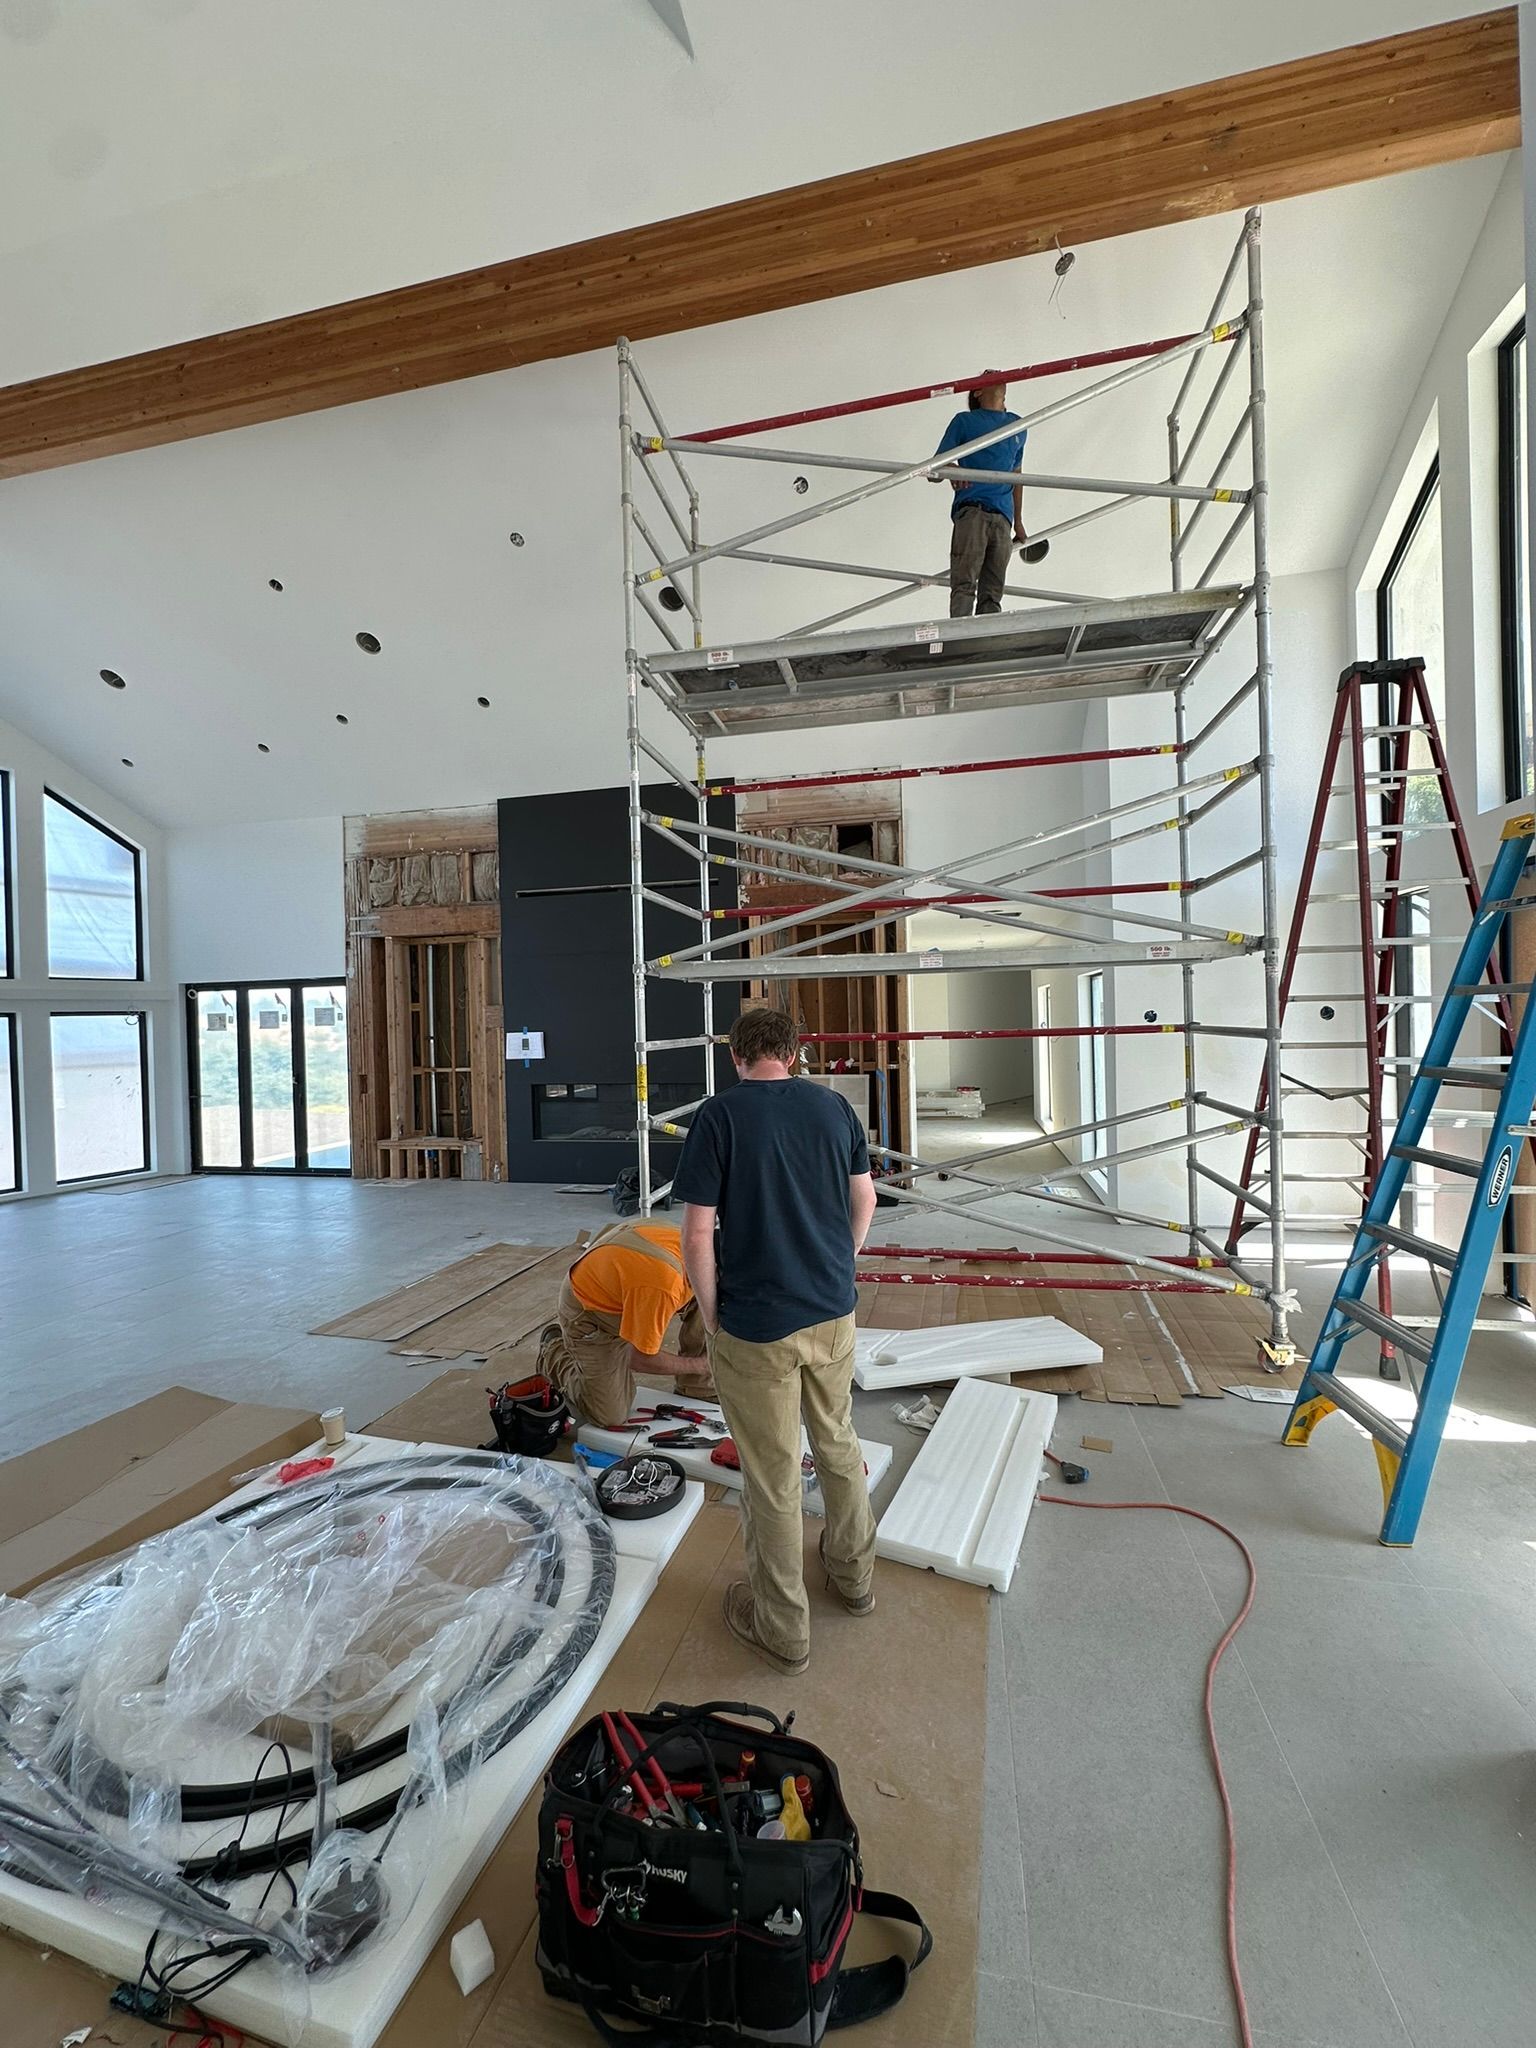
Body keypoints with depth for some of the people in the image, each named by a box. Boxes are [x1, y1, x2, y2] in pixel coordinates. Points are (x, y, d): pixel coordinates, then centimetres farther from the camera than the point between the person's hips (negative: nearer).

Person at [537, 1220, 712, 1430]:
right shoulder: (663, 1284, -42)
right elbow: (640, 1359, -28)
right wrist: (698, 1364, -17)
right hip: (588, 1311, -7)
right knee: (611, 1417, -4)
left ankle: (695, 1385, 6)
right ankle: (555, 1350, 16)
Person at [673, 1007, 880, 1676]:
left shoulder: (719, 1115, -15)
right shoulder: (835, 1106, -2)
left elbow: (698, 1232, -16)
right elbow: (864, 1199, 7)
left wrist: (710, 1313, -3)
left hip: (755, 1325, -5)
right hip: (834, 1312, 5)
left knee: (772, 1476, 12)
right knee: (838, 1443, 26)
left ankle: (783, 1627, 31)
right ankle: (854, 1573, 46)